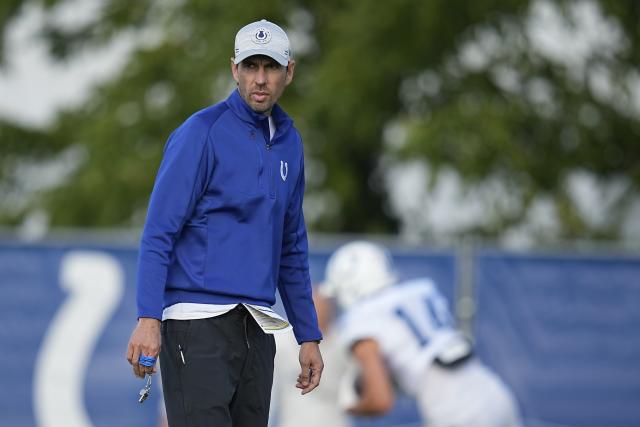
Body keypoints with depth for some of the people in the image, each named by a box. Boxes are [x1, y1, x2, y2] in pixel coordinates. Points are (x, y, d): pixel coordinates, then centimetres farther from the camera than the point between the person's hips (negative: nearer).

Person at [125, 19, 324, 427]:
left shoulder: (289, 142, 14)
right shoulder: (201, 133, -7)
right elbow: (158, 233, -10)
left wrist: (309, 335, 19)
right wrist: (149, 318, -21)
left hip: (256, 329, 7)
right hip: (198, 325, -7)